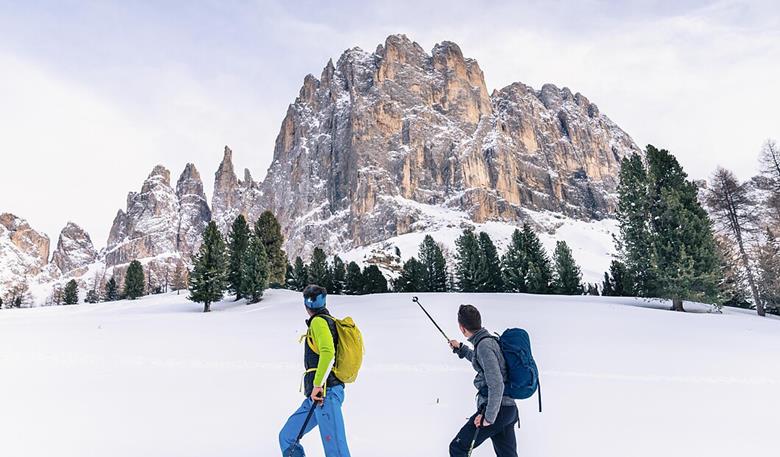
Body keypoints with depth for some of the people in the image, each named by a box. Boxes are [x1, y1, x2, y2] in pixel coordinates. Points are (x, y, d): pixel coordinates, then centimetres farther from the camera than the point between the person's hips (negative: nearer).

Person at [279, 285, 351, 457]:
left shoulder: (318, 321, -9)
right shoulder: (330, 321, 18)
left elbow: (328, 353, -23)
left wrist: (318, 385, -20)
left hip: (325, 393, -10)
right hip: (319, 395, 10)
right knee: (286, 437, 14)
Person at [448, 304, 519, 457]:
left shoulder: (484, 345, -19)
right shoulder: (489, 340, 10)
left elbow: (496, 384, -24)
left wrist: (489, 417, -20)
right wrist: (460, 349, 38)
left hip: (497, 410, -9)